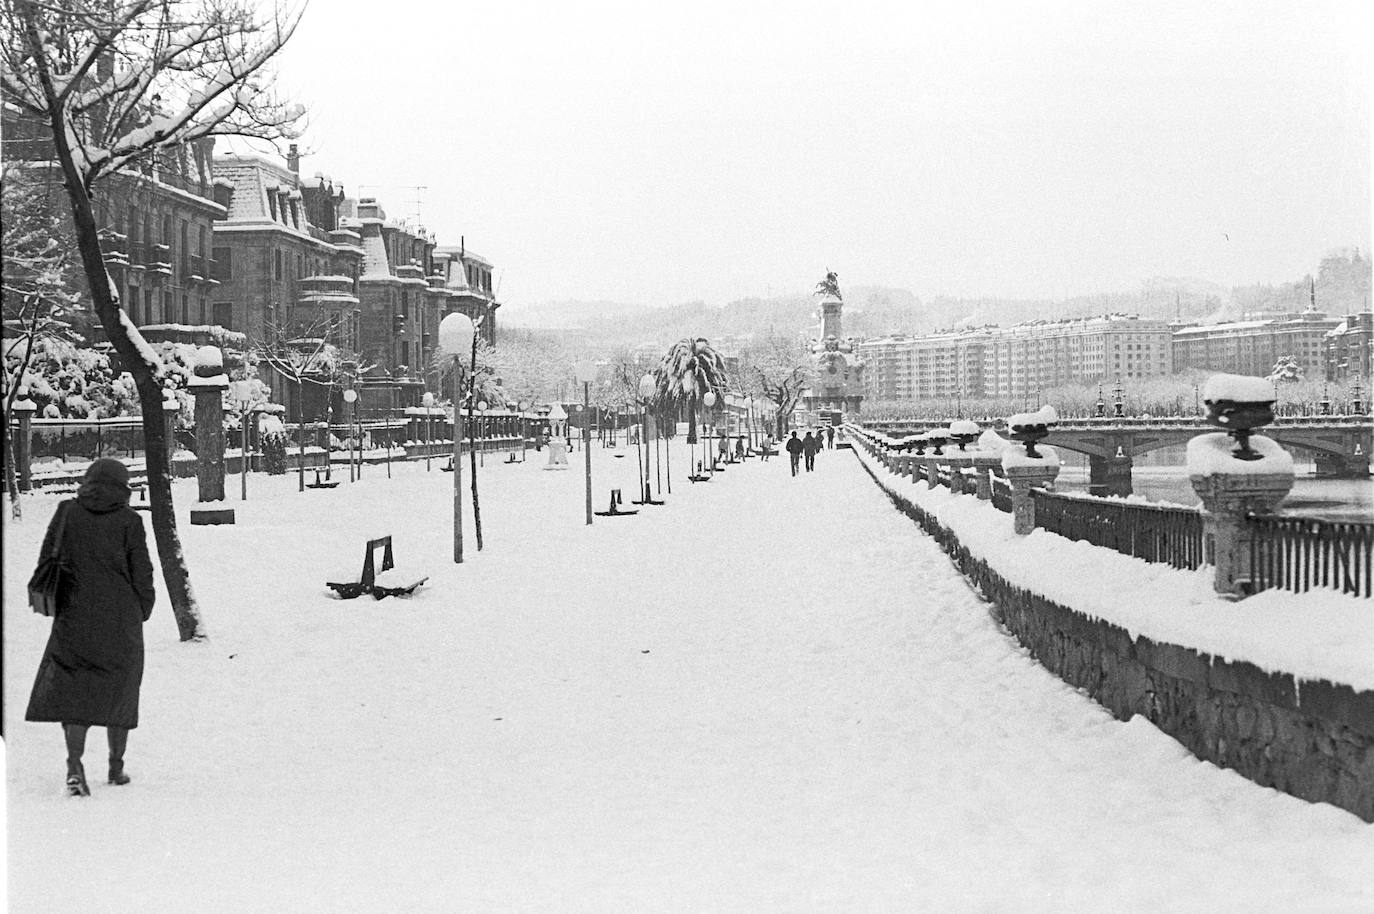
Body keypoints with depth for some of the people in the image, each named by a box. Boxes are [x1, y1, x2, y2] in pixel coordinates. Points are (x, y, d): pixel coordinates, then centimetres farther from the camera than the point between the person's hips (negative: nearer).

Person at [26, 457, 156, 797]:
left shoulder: (66, 513, -1)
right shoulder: (128, 521, -7)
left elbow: (47, 562, 3)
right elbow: (142, 572, -4)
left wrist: (53, 601, 16)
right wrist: (143, 610, 11)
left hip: (74, 618, 1)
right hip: (121, 622, -1)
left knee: (73, 690, 4)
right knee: (120, 692, 14)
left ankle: (74, 763, -15)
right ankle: (116, 766, 22)